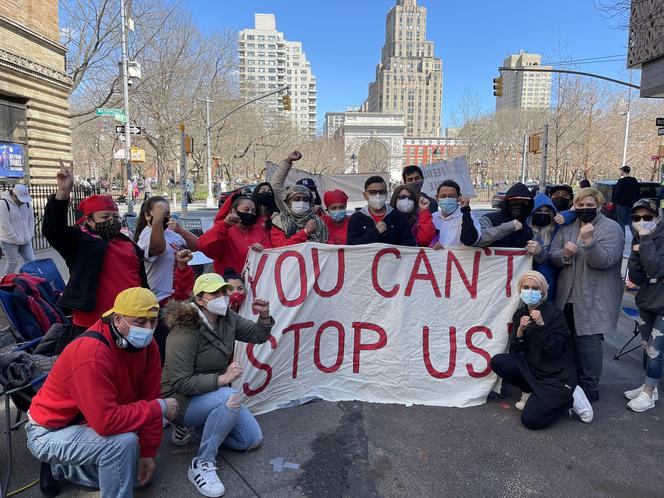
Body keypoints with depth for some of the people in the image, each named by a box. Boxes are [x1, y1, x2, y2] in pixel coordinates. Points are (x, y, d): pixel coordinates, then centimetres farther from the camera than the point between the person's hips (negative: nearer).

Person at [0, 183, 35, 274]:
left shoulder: (27, 202, 3)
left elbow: (31, 219, 10)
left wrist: (30, 235, 1)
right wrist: (17, 240, -16)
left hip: (25, 240, 6)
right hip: (10, 241, -5)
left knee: (30, 261, 3)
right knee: (12, 263, 1)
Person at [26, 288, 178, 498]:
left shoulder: (145, 344, -11)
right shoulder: (91, 354, -34)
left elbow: (149, 397, -6)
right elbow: (106, 422, -37)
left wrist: (148, 453, -6)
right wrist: (160, 407, -27)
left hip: (88, 424, 8)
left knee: (140, 474, 12)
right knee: (124, 441, -31)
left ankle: (60, 468, 23)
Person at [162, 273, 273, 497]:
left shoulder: (227, 318, -7)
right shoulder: (185, 332, -29)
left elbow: (257, 336, 4)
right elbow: (180, 383, -29)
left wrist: (264, 316, -16)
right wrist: (222, 379, -33)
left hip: (214, 394, 8)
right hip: (182, 401, -7)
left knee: (253, 439, 5)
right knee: (230, 398, -38)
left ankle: (202, 427, 19)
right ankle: (201, 465, -21)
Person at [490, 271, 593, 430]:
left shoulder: (554, 313, -15)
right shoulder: (520, 314, 1)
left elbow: (554, 351, -21)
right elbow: (514, 350, -3)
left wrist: (541, 325, -31)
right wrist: (520, 329, -21)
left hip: (557, 375, -6)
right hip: (533, 368, 6)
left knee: (531, 420, -16)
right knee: (497, 362, -16)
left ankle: (570, 398, 6)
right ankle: (531, 392, 5)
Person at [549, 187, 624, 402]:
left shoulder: (611, 229, -5)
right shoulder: (567, 228, 9)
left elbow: (604, 261, -18)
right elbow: (552, 256, 4)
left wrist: (588, 241, -32)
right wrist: (564, 254, -18)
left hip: (594, 300, -5)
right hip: (568, 297, 5)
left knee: (588, 341, -4)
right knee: (571, 340, 14)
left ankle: (590, 388, 11)